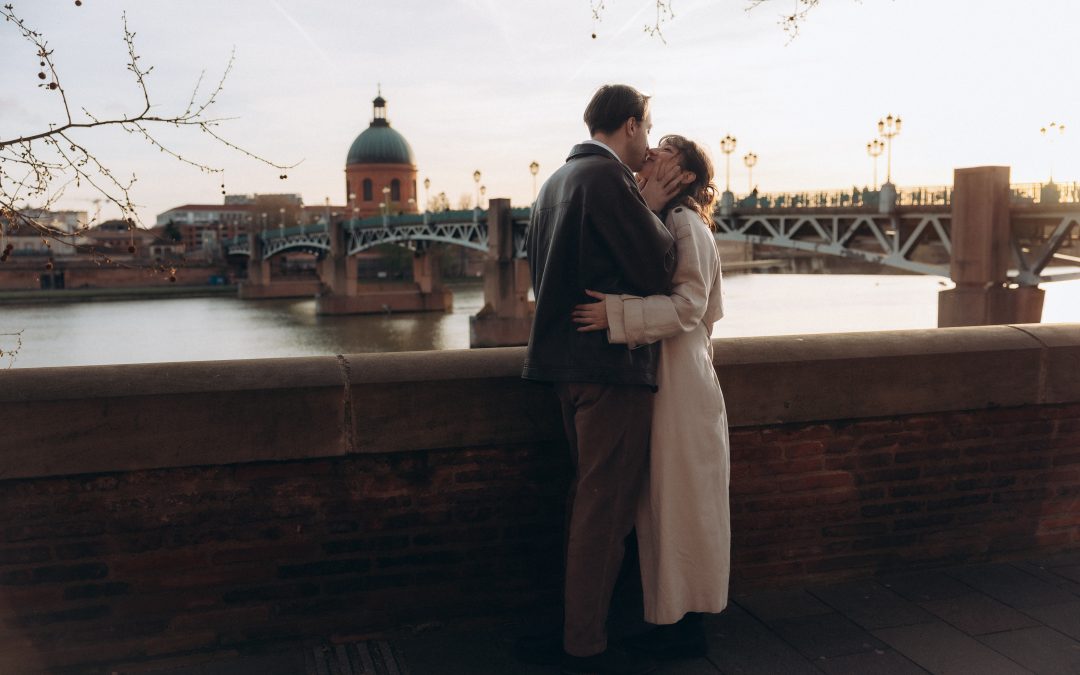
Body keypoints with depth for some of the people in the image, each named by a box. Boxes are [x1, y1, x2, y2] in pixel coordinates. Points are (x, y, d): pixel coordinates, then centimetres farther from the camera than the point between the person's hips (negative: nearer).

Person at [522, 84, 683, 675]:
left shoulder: (555, 182, 16)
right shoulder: (609, 177, -14)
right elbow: (656, 271, -17)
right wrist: (650, 208, -1)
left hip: (569, 362, 10)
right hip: (612, 364, -10)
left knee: (588, 499, 19)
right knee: (606, 508, -1)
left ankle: (578, 627, 30)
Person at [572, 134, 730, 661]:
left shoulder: (686, 225, -10)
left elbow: (688, 306, -20)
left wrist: (616, 313, -26)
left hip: (679, 383, -9)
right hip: (653, 379, 9)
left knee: (679, 502, -1)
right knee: (659, 504, 13)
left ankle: (687, 626, 12)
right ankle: (668, 617, 25)